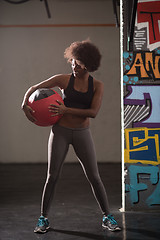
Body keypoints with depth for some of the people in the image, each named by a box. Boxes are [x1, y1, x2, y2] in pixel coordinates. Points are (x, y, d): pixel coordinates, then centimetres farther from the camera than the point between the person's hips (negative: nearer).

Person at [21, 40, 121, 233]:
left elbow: (93, 112, -13)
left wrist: (66, 110, -21)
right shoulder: (64, 80, -3)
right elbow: (34, 88, 2)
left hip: (82, 134, 1)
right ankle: (43, 219, 14)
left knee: (94, 177, 1)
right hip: (60, 131, -1)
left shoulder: (97, 86, -1)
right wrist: (25, 104, -17)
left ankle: (107, 217, 14)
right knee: (52, 176, 1)